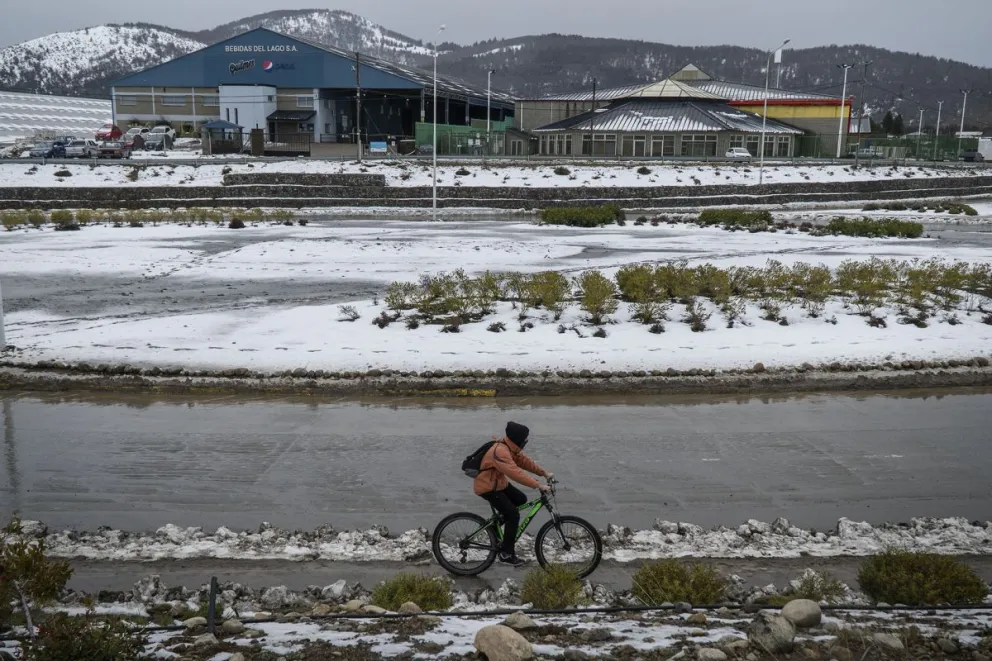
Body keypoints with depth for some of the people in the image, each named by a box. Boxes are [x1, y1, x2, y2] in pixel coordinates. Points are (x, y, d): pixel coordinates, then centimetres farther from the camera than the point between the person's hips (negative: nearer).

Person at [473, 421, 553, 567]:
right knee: (513, 514, -12)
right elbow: (515, 472, -37)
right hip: (487, 487, -10)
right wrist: (538, 485, -38)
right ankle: (506, 554, -4)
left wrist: (544, 473, -3)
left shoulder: (511, 447, 1)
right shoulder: (500, 451, -31)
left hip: (499, 482, 10)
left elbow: (525, 461, 6)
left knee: (521, 499, 13)